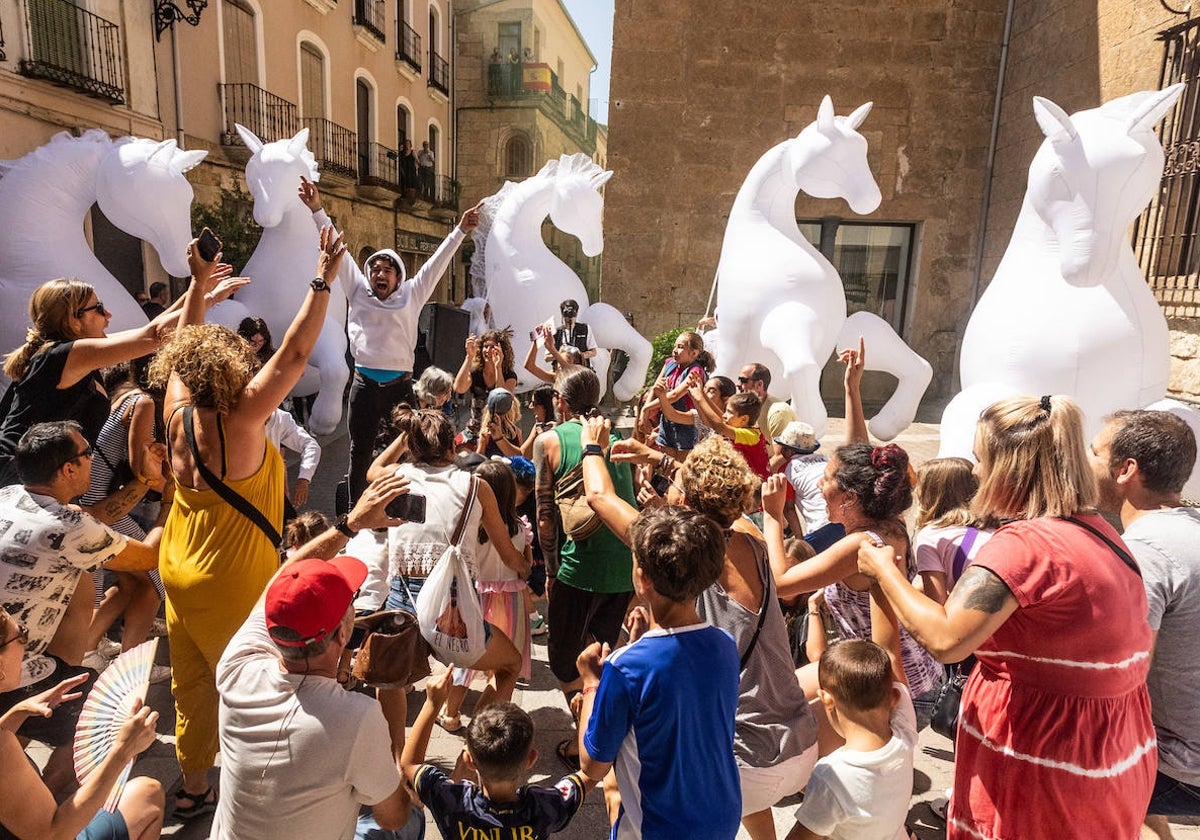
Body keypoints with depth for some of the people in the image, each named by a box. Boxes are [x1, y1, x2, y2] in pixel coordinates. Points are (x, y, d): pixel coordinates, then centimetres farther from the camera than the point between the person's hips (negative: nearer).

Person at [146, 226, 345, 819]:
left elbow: (184, 346, 11)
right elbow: (296, 351, -24)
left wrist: (199, 282, 14)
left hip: (179, 571, 8)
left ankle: (193, 787, 36)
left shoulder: (178, 411, -5)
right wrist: (324, 279, -21)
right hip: (231, 585, -7)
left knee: (191, 685, 19)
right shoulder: (239, 420, -23)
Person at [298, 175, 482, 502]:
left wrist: (460, 231, 4)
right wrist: (317, 210, 6)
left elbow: (437, 263, 6)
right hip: (365, 385, 1)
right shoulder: (358, 292, 9)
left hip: (401, 385, -1)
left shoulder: (411, 295, 7)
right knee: (360, 454, 9)